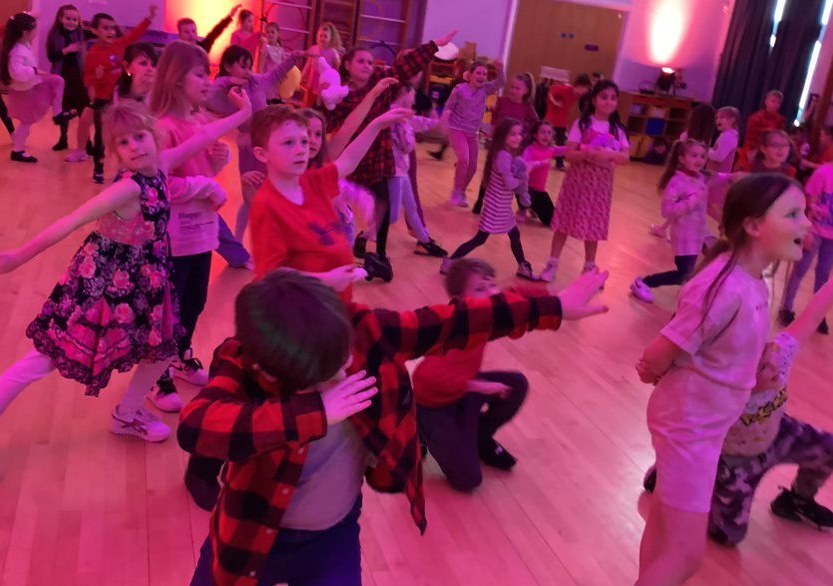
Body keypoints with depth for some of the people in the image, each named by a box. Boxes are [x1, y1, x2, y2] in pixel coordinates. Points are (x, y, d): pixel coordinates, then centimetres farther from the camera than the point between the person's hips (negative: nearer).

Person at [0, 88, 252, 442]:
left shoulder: (161, 165, -6)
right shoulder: (129, 188, -27)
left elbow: (203, 136, 7)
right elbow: (69, 224, -27)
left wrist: (243, 114, 15)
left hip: (140, 276, 8)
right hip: (104, 279, -8)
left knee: (164, 347, 16)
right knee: (48, 357, -1)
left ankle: (127, 415, 37)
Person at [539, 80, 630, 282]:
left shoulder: (617, 129, 6)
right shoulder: (582, 123, -3)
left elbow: (626, 158, -3)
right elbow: (569, 154, -9)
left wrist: (609, 154, -22)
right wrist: (587, 154, -27)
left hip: (601, 181, 3)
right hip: (579, 177, -3)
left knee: (594, 224, 9)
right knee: (565, 220, 0)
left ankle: (589, 267, 23)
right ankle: (552, 264, 10)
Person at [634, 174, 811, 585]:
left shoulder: (752, 279, -1)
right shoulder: (728, 289, -30)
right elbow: (657, 358, -23)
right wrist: (654, 371, -4)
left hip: (706, 420, 9)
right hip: (690, 424, -9)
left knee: (665, 522, 24)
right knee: (685, 552, 1)